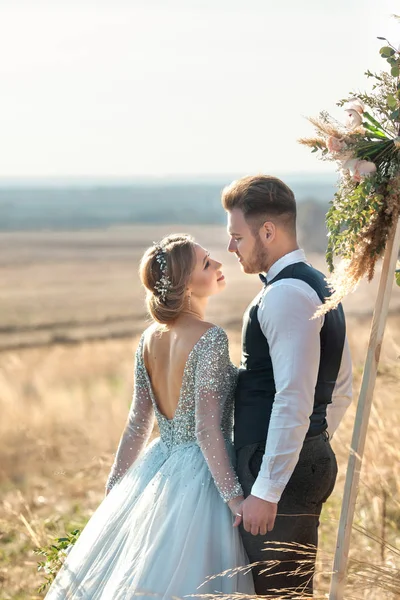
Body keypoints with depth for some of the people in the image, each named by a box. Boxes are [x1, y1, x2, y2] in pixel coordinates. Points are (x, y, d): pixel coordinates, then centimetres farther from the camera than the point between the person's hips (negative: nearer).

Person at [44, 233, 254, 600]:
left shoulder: (150, 338, 3)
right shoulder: (210, 338, -18)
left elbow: (138, 423, 8)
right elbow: (207, 428, -22)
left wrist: (114, 488, 16)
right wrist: (233, 497, -22)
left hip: (157, 471, 7)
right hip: (201, 474, -7)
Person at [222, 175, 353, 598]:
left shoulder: (286, 294, -17)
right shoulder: (317, 287, 16)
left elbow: (293, 400, -24)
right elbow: (340, 391, 22)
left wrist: (266, 491, -24)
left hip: (282, 469, -10)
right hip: (311, 460, 10)